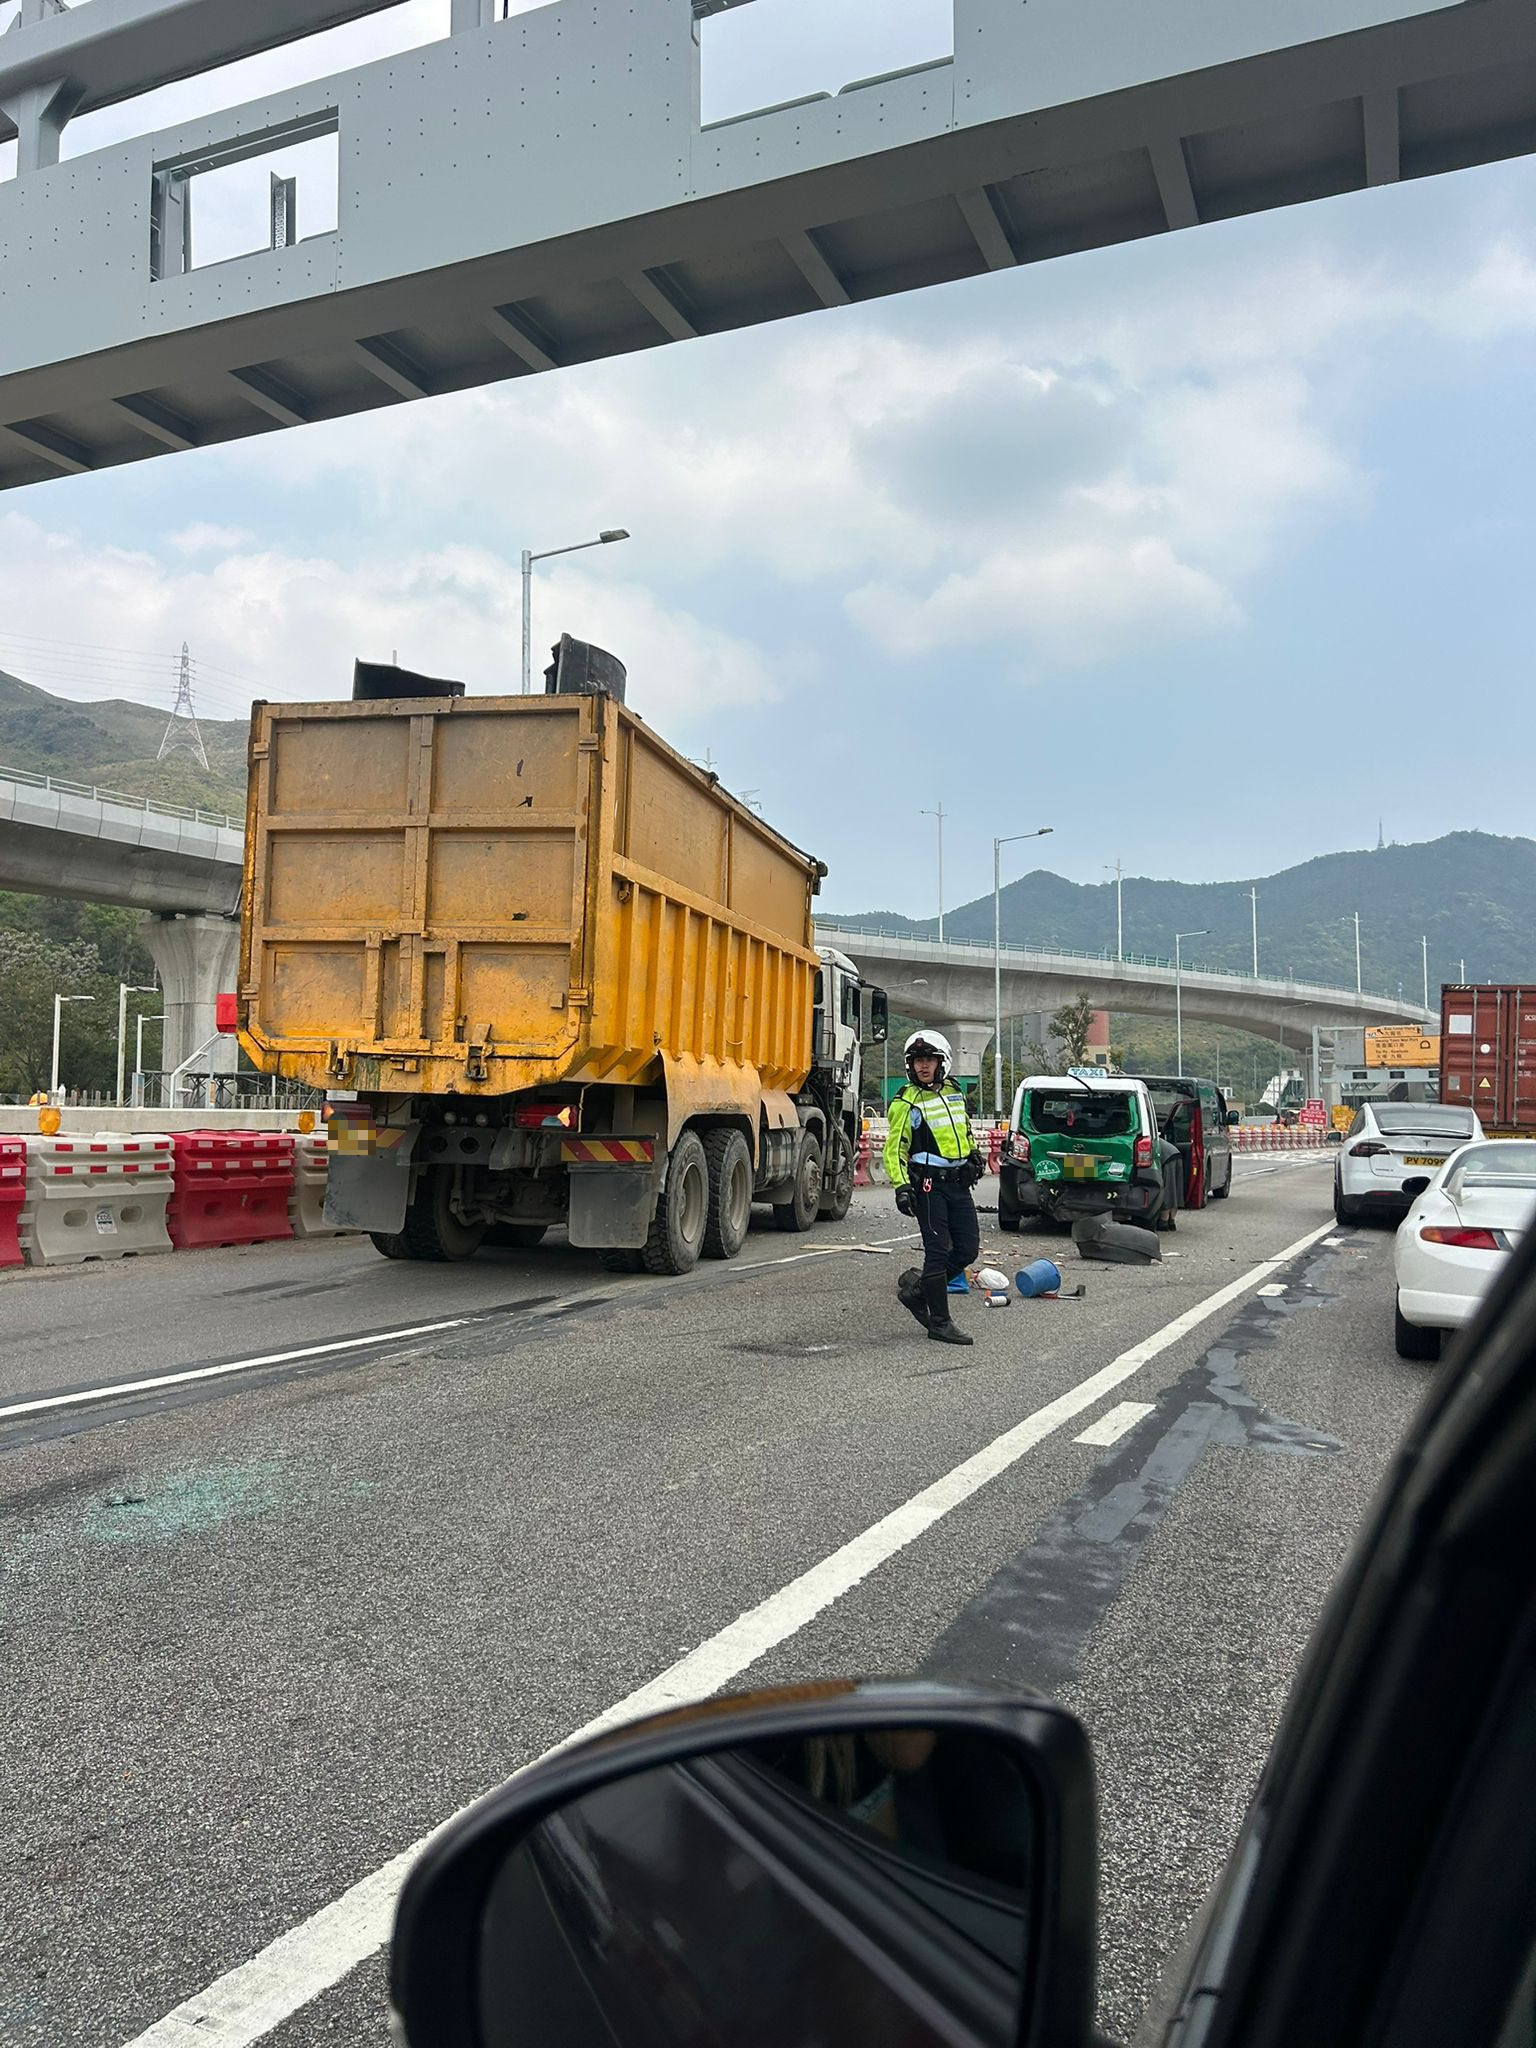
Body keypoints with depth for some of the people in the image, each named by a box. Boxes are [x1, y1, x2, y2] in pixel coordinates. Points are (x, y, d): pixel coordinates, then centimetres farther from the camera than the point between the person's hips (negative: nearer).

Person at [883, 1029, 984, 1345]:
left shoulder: (954, 1093, 13)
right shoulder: (906, 1102, -8)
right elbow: (894, 1149, -11)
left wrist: (974, 1156, 28)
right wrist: (901, 1186, -20)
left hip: (958, 1183, 7)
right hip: (929, 1184, -7)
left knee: (968, 1247, 6)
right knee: (938, 1251, -6)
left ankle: (918, 1288, 23)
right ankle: (939, 1322, 2)